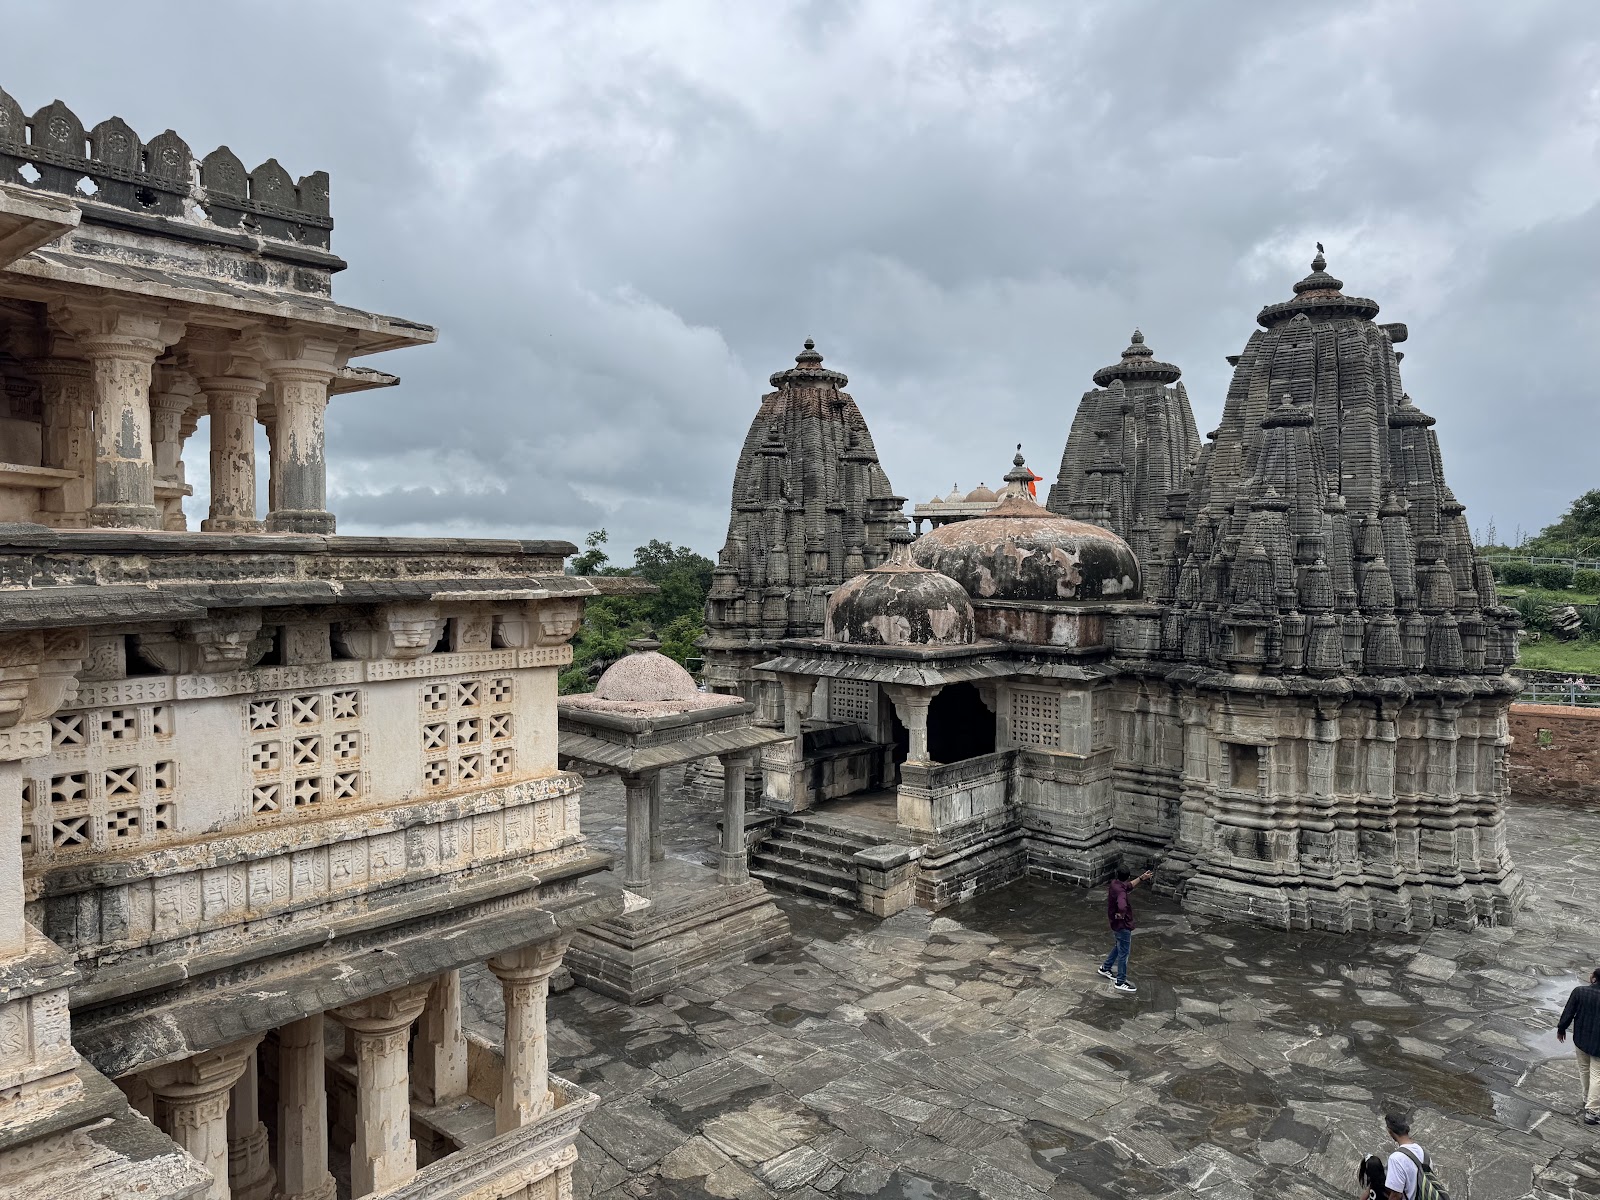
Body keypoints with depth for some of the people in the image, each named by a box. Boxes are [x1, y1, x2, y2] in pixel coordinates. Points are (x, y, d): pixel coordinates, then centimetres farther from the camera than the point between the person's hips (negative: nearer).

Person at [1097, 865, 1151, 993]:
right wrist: (1120, 915, -31)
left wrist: (1141, 878, 10)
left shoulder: (1114, 884, -3)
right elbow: (1122, 907, -52)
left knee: (1119, 947, 28)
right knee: (1123, 953, 6)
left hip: (1116, 925, 9)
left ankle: (1105, 968, 43)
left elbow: (1129, 886, 18)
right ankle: (1121, 982, 18)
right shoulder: (1120, 892, -33)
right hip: (1123, 926, -9)